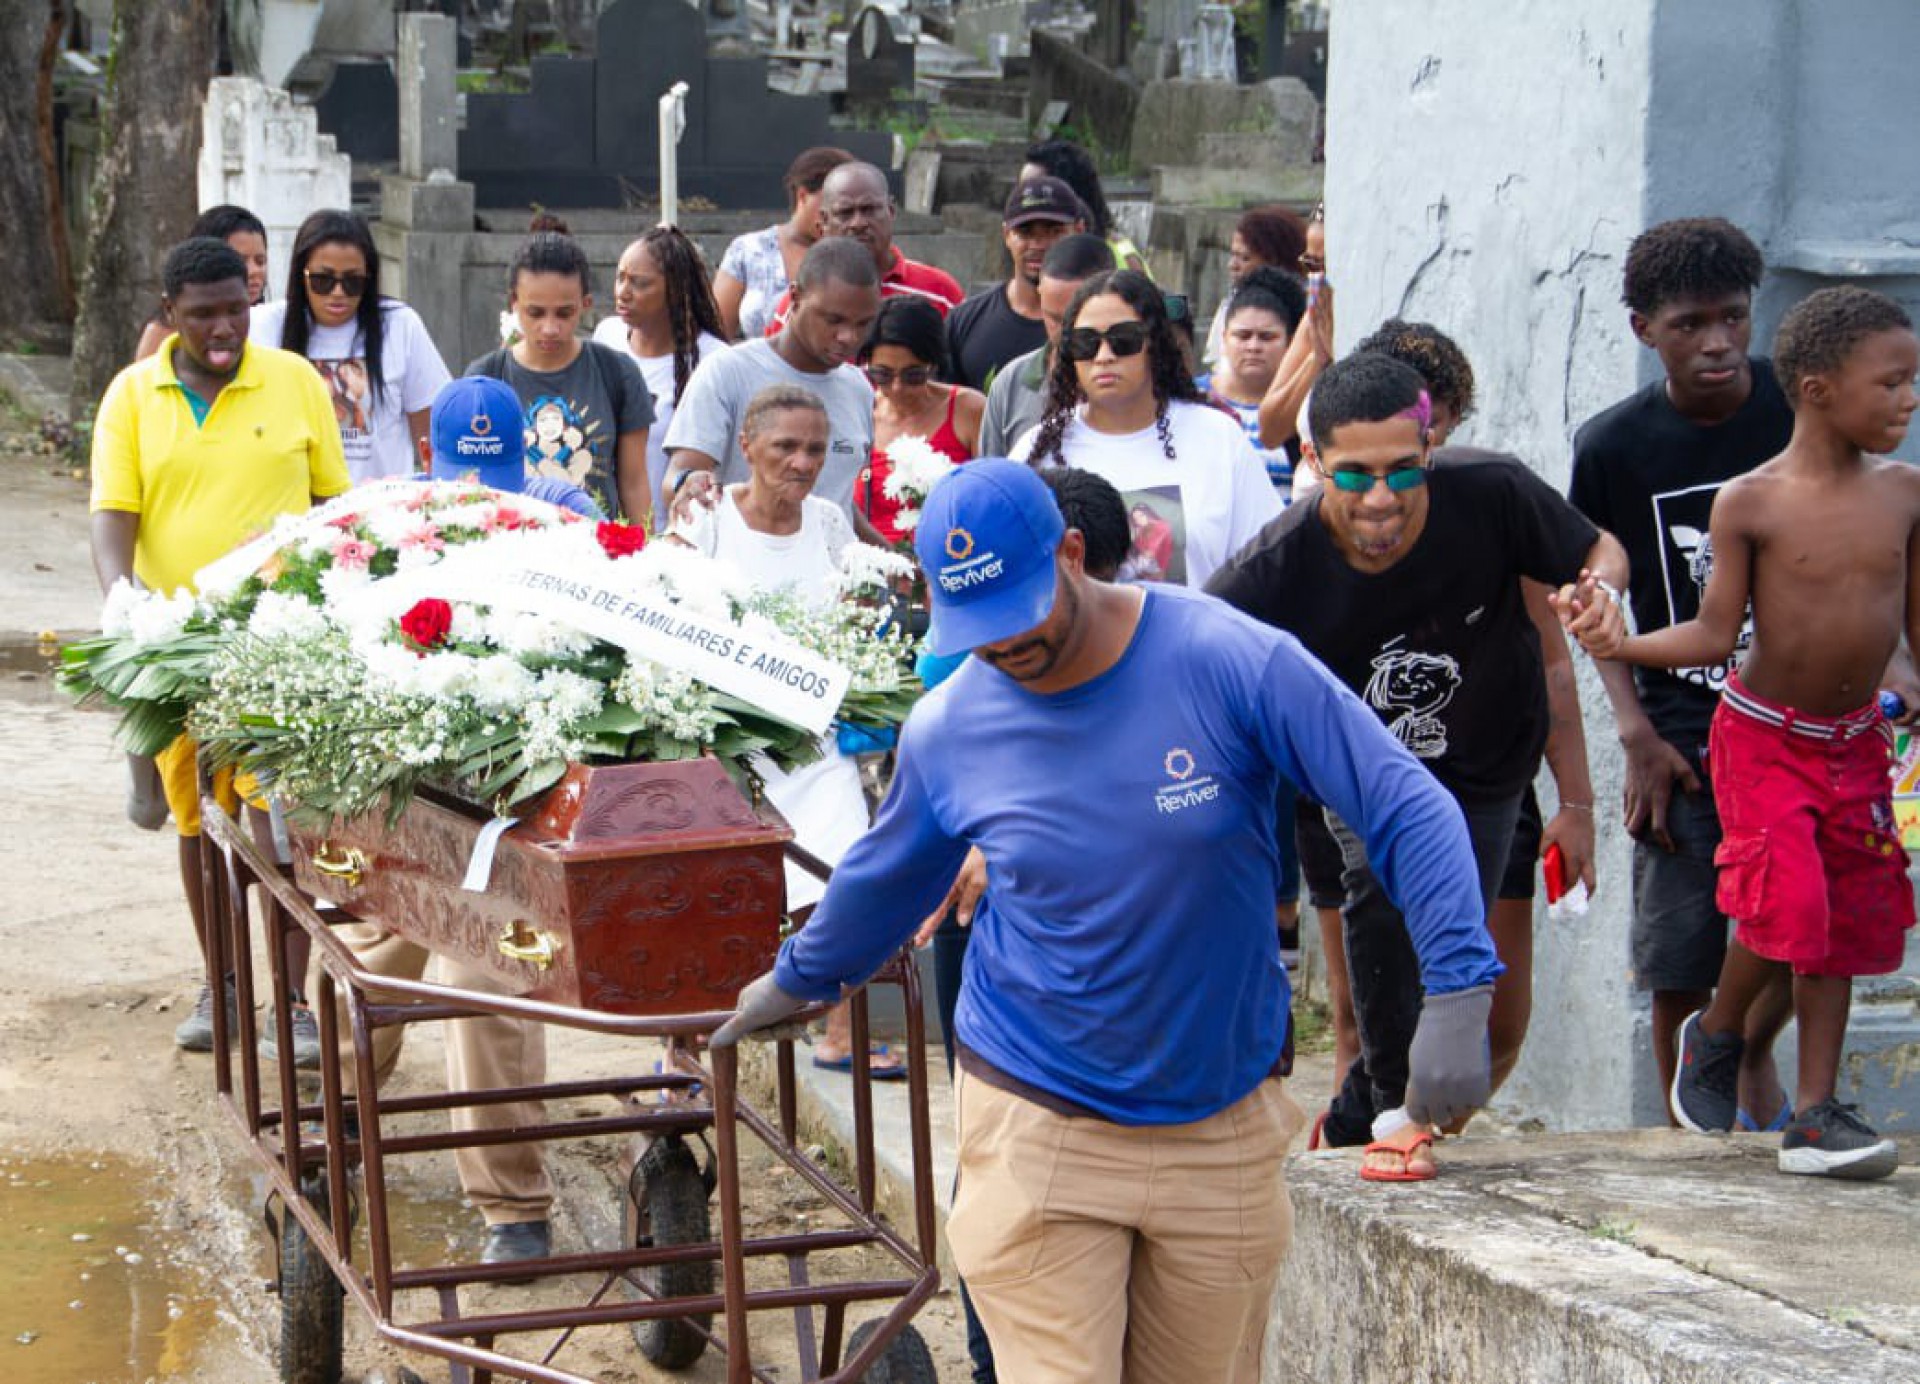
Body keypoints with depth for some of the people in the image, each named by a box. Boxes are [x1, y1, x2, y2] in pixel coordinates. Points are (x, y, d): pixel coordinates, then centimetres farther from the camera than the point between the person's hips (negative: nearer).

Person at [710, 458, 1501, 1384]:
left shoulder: (1230, 663, -13)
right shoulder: (945, 730, -3)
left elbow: (1407, 809, -12)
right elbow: (885, 877, 19)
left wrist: (1456, 994, -22)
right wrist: (798, 979, 34)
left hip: (1222, 1124, 0)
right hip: (1037, 1126, 0)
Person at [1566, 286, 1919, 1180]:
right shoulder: (1749, 503, -13)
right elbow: (1717, 635, -11)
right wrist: (1623, 646, -24)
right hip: (1763, 736, -5)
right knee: (1787, 905, -17)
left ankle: (1815, 1112, 10)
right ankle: (1715, 1035, 13)